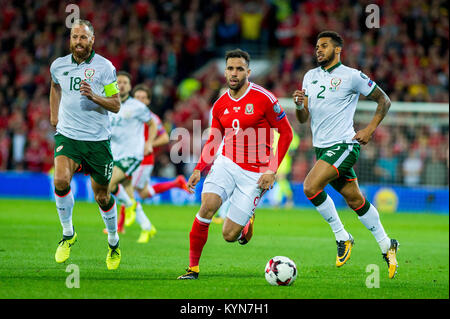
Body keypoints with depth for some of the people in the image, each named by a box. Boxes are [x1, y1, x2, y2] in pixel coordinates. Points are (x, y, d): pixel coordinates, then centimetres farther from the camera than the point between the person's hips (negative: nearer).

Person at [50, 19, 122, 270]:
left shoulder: (104, 67, -6)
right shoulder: (58, 66, 4)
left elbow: (116, 105, -6)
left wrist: (94, 96, -22)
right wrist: (54, 114, 22)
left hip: (98, 139, -2)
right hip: (67, 135, 2)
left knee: (102, 196, 7)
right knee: (61, 181, -24)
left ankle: (114, 242, 32)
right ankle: (68, 234, -3)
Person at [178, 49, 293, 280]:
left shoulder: (264, 99, -9)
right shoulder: (220, 105, 5)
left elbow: (286, 133, -4)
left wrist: (272, 171, -10)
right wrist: (199, 169, 4)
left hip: (254, 174, -3)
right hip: (226, 165, 3)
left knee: (229, 235, -6)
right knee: (207, 207, -24)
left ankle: (247, 225, 33)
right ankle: (193, 267, -12)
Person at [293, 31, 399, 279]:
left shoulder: (352, 76, -6)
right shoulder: (310, 76, 12)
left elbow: (384, 100, 2)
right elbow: (303, 118, 11)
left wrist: (369, 130, -6)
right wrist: (299, 104, -11)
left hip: (343, 145, -6)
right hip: (321, 147, 6)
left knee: (310, 187, -22)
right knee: (355, 200, 10)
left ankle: (342, 237, -8)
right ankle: (386, 245, 23)